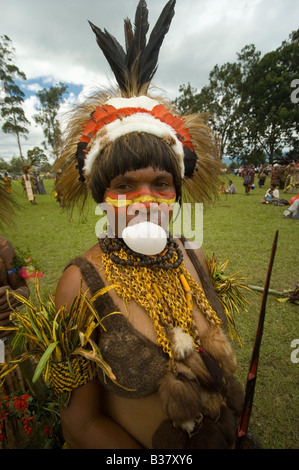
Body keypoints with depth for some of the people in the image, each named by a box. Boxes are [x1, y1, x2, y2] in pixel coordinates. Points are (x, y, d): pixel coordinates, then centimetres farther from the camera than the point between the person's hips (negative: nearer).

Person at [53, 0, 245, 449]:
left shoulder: (195, 258, -18)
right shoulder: (82, 283, -30)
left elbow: (222, 348, -2)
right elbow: (81, 422, -20)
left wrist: (235, 428, 1)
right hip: (124, 447, -2)